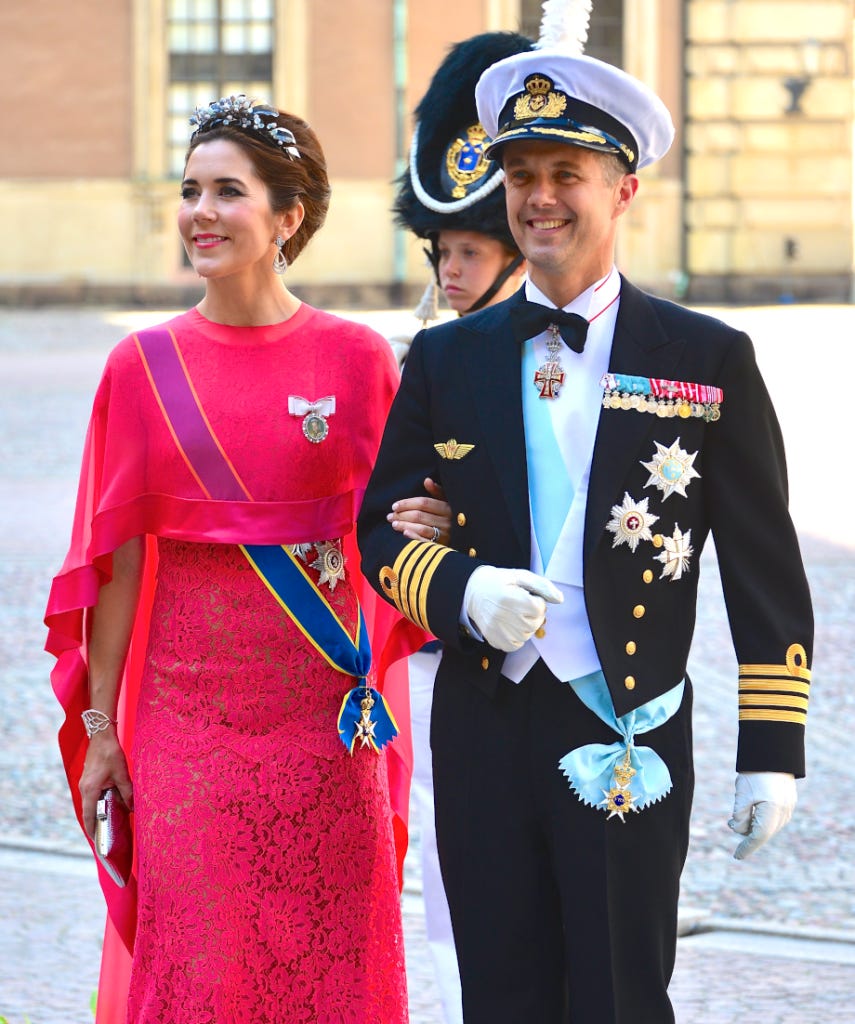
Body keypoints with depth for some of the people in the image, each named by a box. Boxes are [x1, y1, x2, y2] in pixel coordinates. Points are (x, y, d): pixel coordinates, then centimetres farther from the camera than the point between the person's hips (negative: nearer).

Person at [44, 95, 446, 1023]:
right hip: (188, 710, 1)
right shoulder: (145, 367, 2)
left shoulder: (356, 359, 0)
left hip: (321, 707, 0)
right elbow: (116, 559, 3)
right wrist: (100, 727, 2)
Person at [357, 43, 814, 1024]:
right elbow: (384, 530, 11)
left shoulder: (709, 360, 0)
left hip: (628, 739, -3)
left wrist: (773, 749, -4)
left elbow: (766, 575, 1)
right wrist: (463, 591, -11)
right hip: (484, 732, 3)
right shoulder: (446, 360, 8)